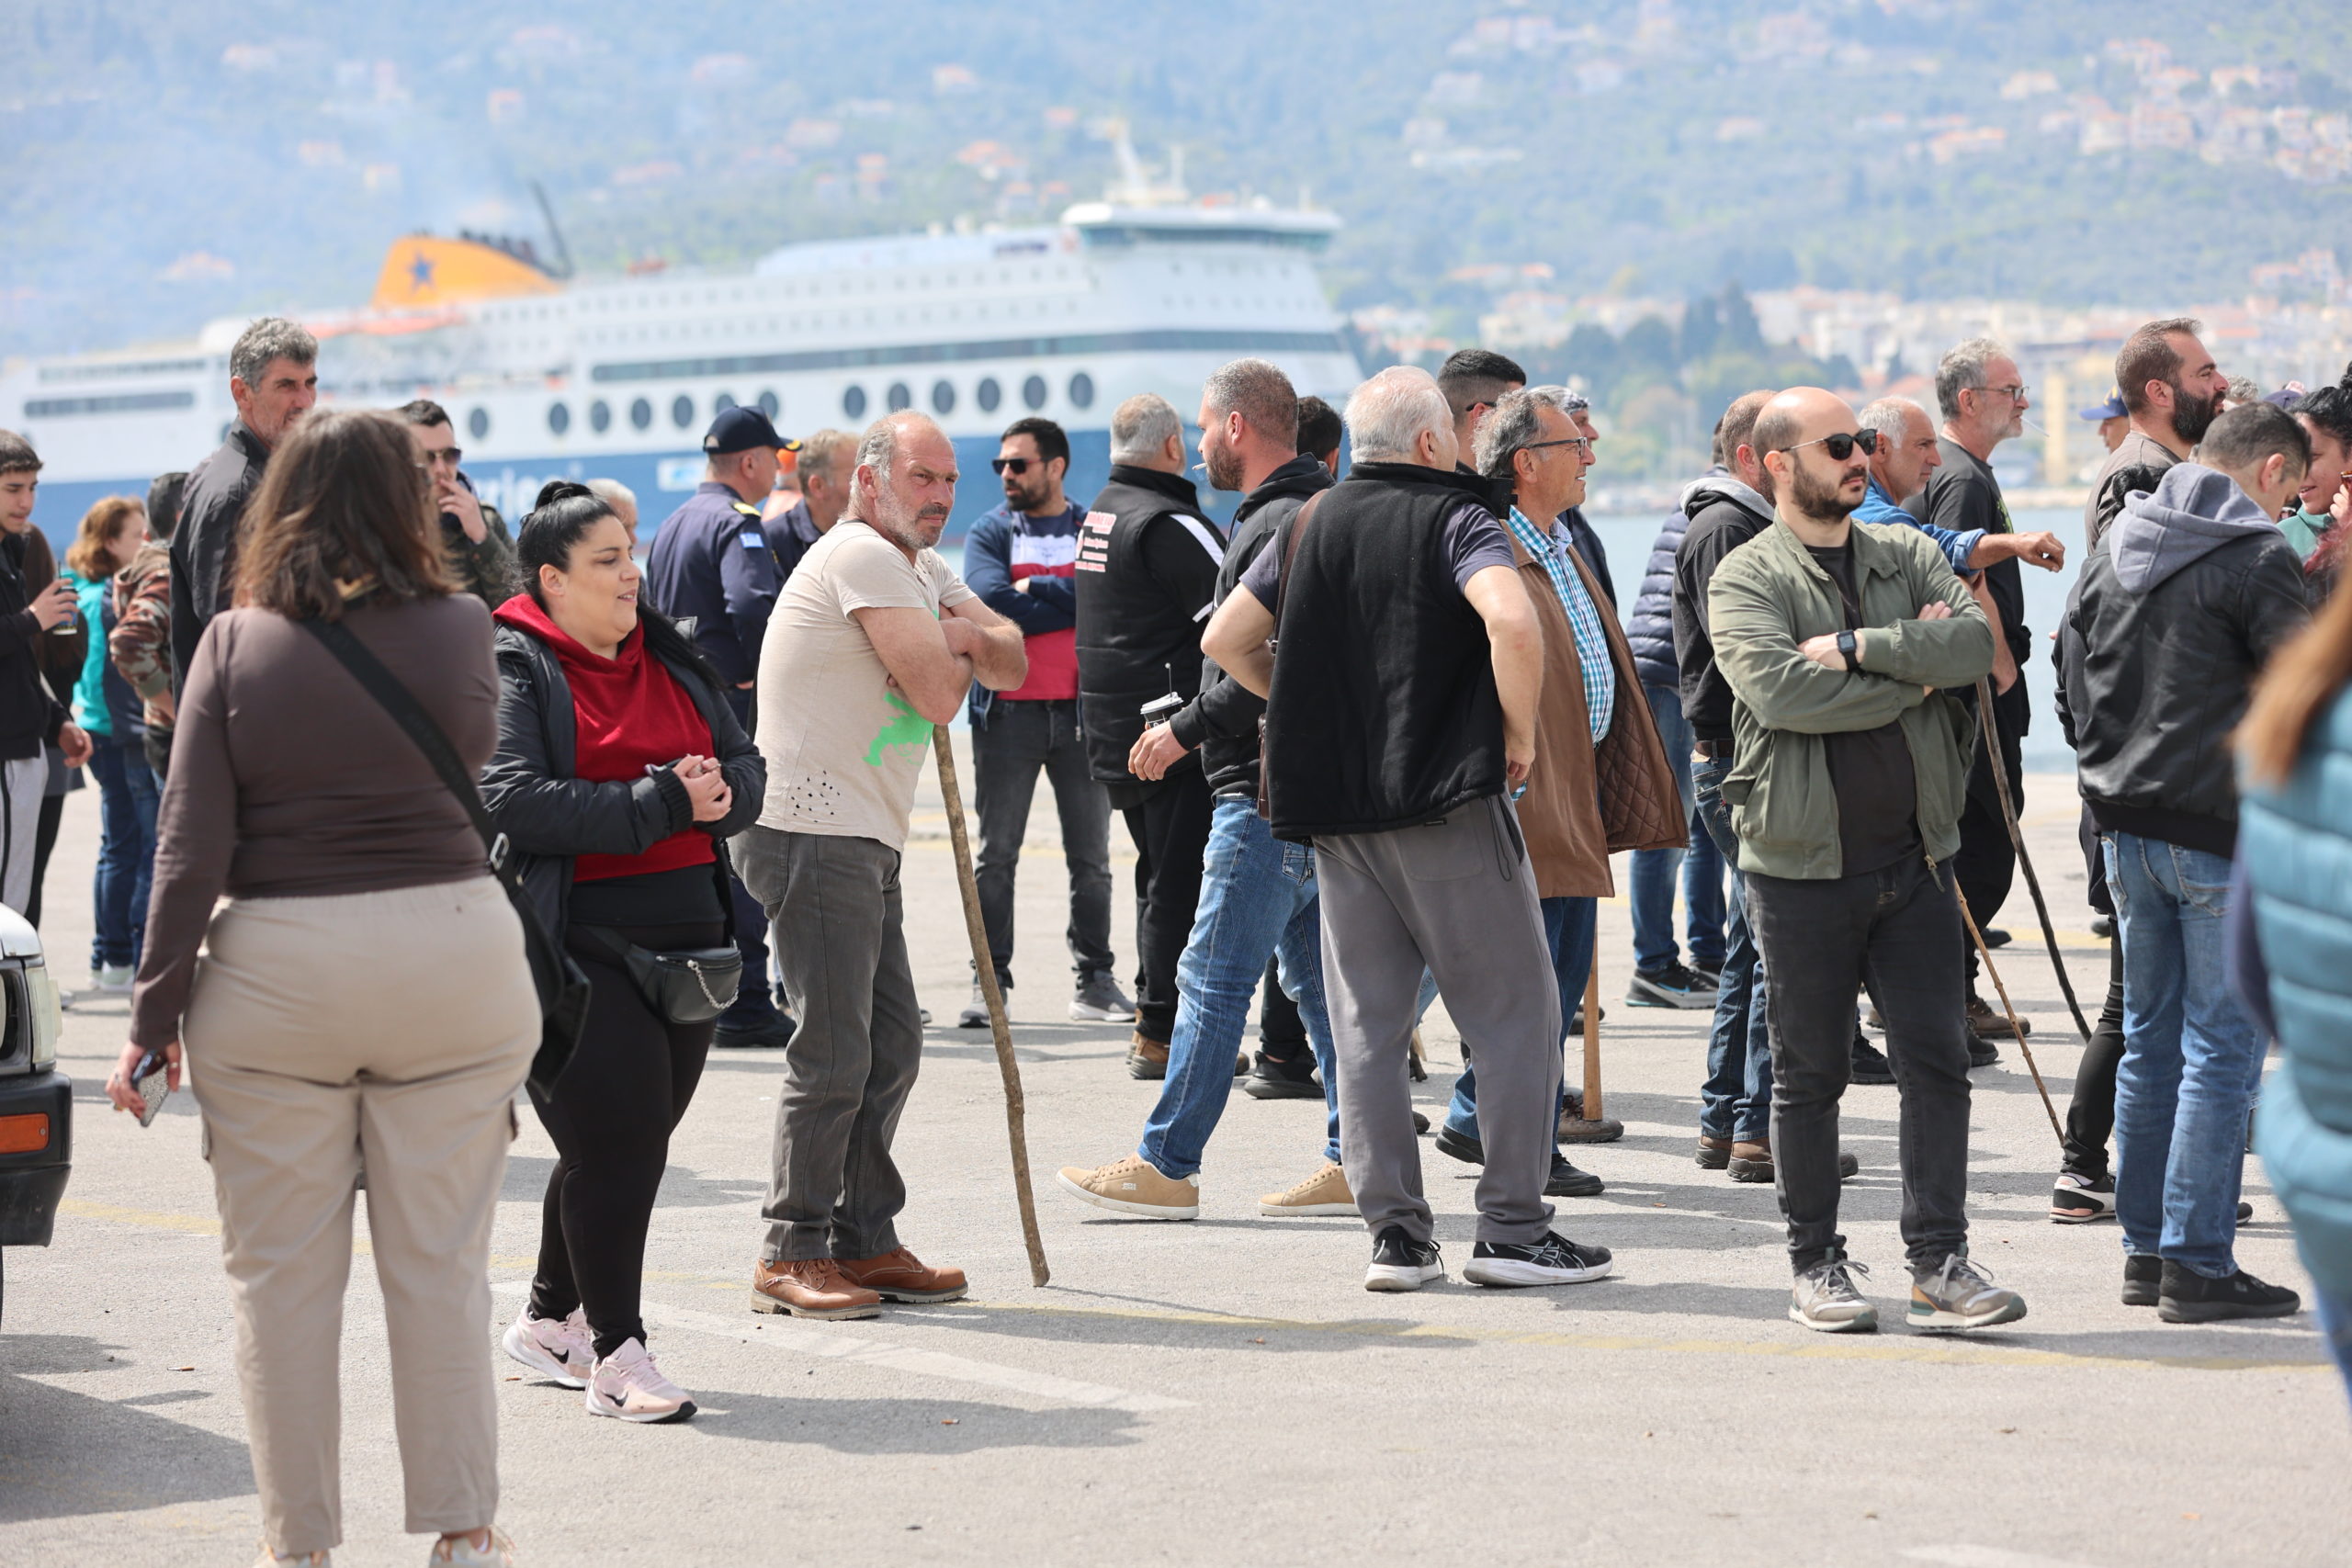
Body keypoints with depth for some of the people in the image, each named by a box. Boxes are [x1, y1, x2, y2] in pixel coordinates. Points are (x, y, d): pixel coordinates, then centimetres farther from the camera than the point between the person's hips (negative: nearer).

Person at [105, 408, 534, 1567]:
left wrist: (154, 1015, -2)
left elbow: (191, 847, -7)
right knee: (442, 1263, 9)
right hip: (451, 951, 1)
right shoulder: (458, 629, -2)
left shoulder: (235, 643, -3)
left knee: (281, 1271, 9)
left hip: (274, 970, -1)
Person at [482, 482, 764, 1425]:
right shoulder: (511, 669, -6)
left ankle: (549, 1319, 30)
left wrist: (720, 793, -8)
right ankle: (615, 1354, 1)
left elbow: (747, 768, 17)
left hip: (685, 935, 7)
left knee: (629, 1145, 13)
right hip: (576, 946, -7)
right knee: (616, 1142, -8)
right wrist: (659, 803, -19)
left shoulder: (671, 657, 16)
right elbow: (512, 802, -19)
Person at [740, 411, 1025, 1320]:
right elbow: (937, 694, -17)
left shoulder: (920, 570, 20)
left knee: (890, 1047, 11)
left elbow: (1011, 664, 16)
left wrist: (964, 635, -7)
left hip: (864, 842, 10)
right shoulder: (861, 557, -12)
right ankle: (791, 1257, -4)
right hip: (811, 833, -10)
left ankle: (864, 1242, 18)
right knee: (833, 1052, -10)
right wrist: (956, 650, 6)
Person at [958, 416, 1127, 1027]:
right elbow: (990, 603, -11)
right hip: (1007, 713, -1)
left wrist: (1034, 589, -11)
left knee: (1091, 857, 5)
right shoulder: (990, 532, 6)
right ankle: (990, 981, 6)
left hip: (1081, 711, 1)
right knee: (996, 855, 1)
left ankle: (1093, 980, 13)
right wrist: (1069, 602, -10)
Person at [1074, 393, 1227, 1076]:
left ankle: (1158, 1025, 22)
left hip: (1115, 730, 10)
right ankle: (1161, 1034, -6)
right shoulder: (1168, 524, -15)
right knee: (1181, 879, -6)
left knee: (1160, 877, 17)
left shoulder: (1100, 515, 15)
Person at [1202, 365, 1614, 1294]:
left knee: (1366, 1024, 8)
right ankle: (1512, 1227, -1)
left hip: (1336, 812, 6)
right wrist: (1519, 732, -10)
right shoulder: (1455, 521, -6)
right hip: (1446, 799, -6)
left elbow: (1224, 641, 15)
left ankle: (1394, 1232, 6)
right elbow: (1512, 623, -24)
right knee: (1513, 1010, 2)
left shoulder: (1309, 527, 11)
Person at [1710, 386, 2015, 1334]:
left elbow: (1974, 642, -7)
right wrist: (1912, 676, -13)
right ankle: (1816, 1264, 16)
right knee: (1810, 1074, 6)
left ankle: (1939, 1261, 5)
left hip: (1914, 856, 4)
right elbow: (1778, 691, -21)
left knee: (1936, 1060, 1)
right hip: (1804, 863, -4)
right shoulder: (1745, 580, -4)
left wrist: (1859, 648, -17)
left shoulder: (1906, 556, 10)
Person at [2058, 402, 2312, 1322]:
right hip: (2223, 833, -7)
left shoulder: (2112, 549, 10)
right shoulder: (2258, 560, -13)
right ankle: (2197, 1266, -2)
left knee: (2149, 1041, 15)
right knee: (2222, 1049, -2)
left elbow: (2071, 687, 14)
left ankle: (2145, 1251, 19)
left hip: (2127, 827, 7)